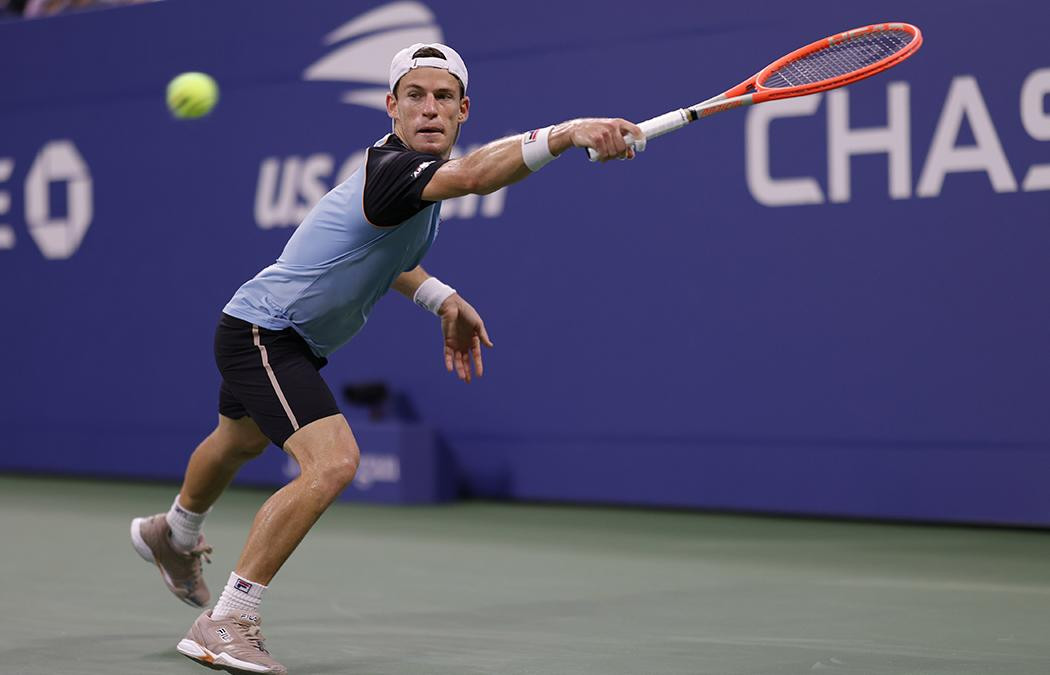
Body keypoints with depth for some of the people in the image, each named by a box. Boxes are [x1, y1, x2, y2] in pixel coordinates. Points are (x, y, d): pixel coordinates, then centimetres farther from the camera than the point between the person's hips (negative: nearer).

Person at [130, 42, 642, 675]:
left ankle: (175, 535, 67)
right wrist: (567, 133, -65)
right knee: (332, 463, -29)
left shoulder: (415, 170, 1)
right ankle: (225, 623, -20)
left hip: (292, 338, 11)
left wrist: (442, 298, 8)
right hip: (263, 331, -11)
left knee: (240, 443, 35)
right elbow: (471, 174, -54)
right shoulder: (391, 168, -31)